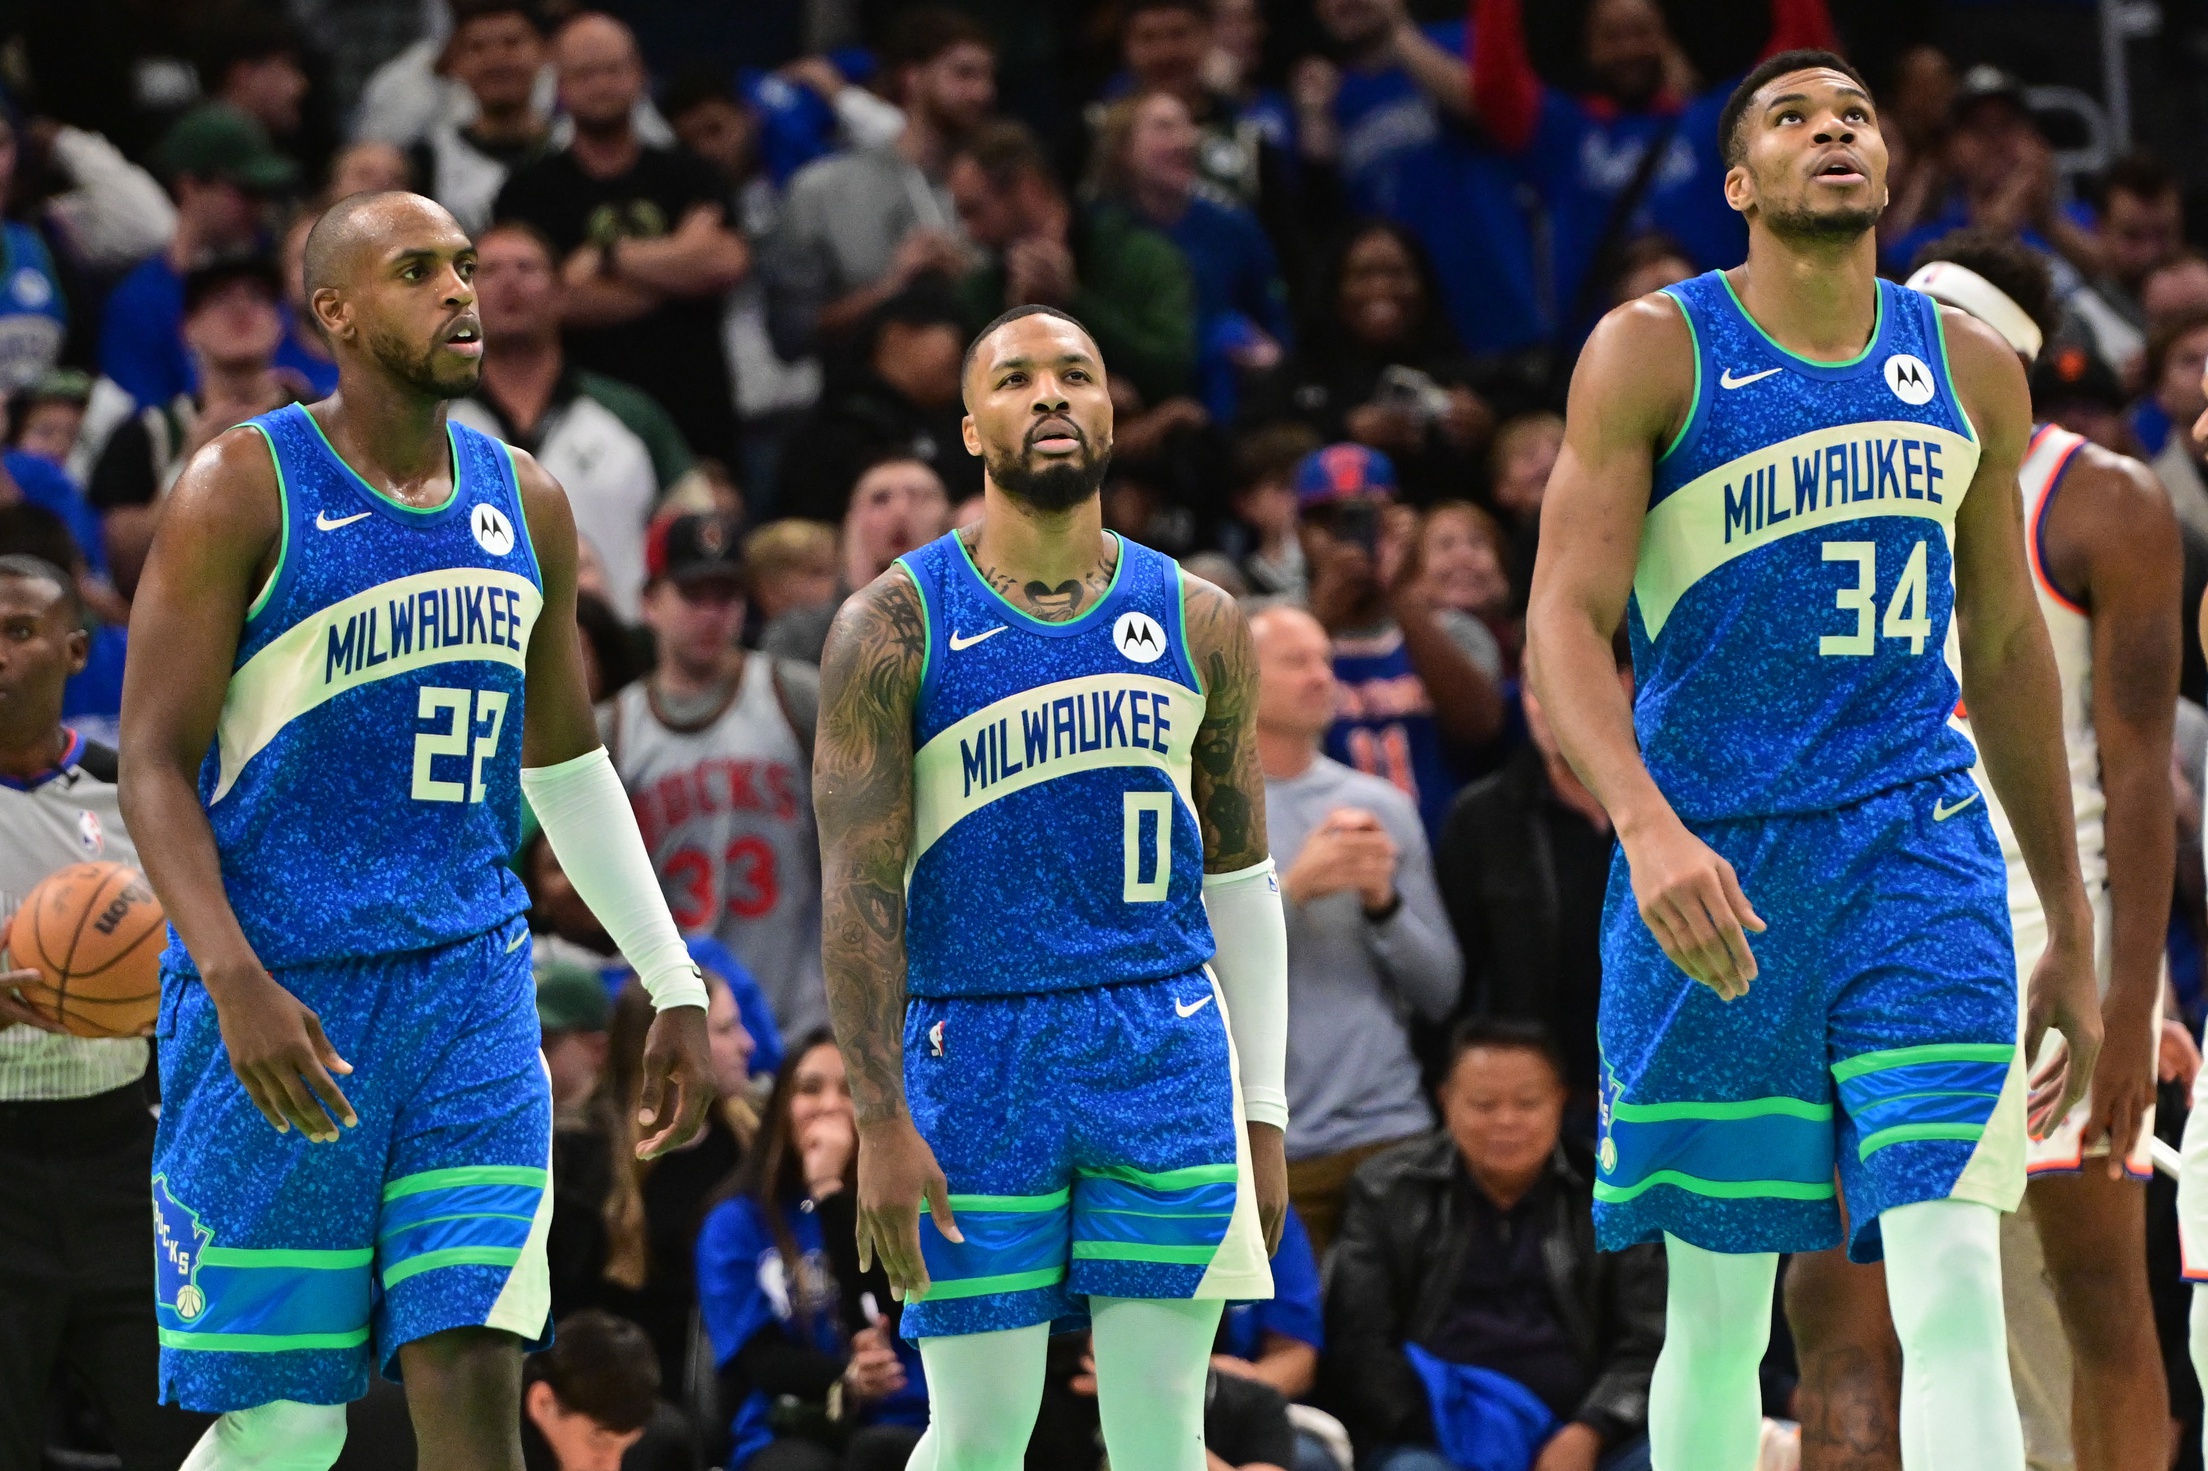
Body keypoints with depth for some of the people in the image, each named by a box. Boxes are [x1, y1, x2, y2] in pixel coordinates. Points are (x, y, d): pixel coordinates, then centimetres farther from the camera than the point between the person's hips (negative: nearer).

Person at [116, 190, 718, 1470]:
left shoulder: (525, 504, 11)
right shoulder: (243, 492, -6)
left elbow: (567, 762, 22)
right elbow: (154, 764, -9)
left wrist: (674, 982, 17)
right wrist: (234, 982, -22)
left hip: (473, 983, 4)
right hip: (282, 998, -4)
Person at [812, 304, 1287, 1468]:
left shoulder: (1196, 625, 7)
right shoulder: (896, 626, -3)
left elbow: (1239, 879, 13)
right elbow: (860, 888, -6)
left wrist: (1264, 1113, 10)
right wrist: (880, 1120, -11)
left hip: (1166, 1051, 2)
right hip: (976, 1053, -2)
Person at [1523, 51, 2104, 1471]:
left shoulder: (1969, 369, 9)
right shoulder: (1652, 352, -2)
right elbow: (1564, 622, -11)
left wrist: (2073, 936, 19)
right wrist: (1649, 827, -29)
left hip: (1921, 849, 2)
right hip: (1711, 867, -2)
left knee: (1958, 1299, -12)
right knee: (1719, 1315, 5)